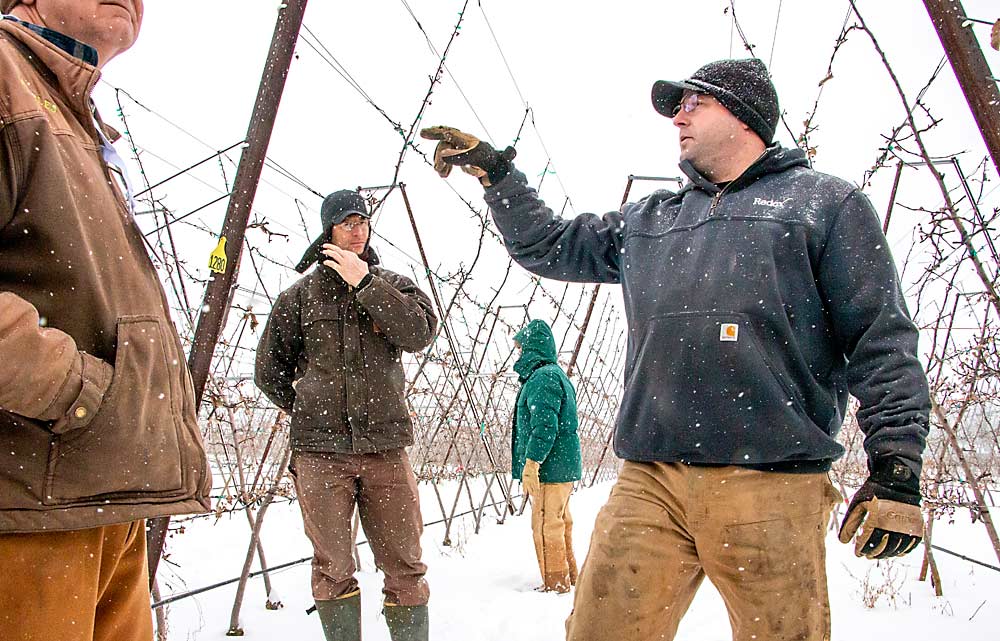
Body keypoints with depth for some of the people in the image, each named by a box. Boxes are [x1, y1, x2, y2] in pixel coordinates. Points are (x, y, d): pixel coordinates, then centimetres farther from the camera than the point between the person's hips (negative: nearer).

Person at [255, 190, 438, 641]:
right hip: (320, 450, 0)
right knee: (333, 568, 2)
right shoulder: (299, 296, 9)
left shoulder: (392, 285, 10)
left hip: (386, 446, 1)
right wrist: (310, 412, 12)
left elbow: (421, 333, -11)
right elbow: (270, 371, 17)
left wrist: (365, 283, -12)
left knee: (404, 565, 4)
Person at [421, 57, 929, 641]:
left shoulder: (827, 202, 9)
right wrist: (495, 170, 24)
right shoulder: (647, 221, 23)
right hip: (649, 482, 4)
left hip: (771, 486, -3)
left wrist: (897, 467, -6)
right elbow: (548, 246, 31)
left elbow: (883, 343, 2)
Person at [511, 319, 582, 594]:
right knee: (560, 523, 18)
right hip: (563, 467, 11)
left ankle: (555, 582, 4)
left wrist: (532, 461, -23)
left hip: (549, 467, -11)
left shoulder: (542, 377, -15)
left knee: (546, 525, -3)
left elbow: (544, 424, -24)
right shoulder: (554, 374, 18)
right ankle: (568, 577, 27)